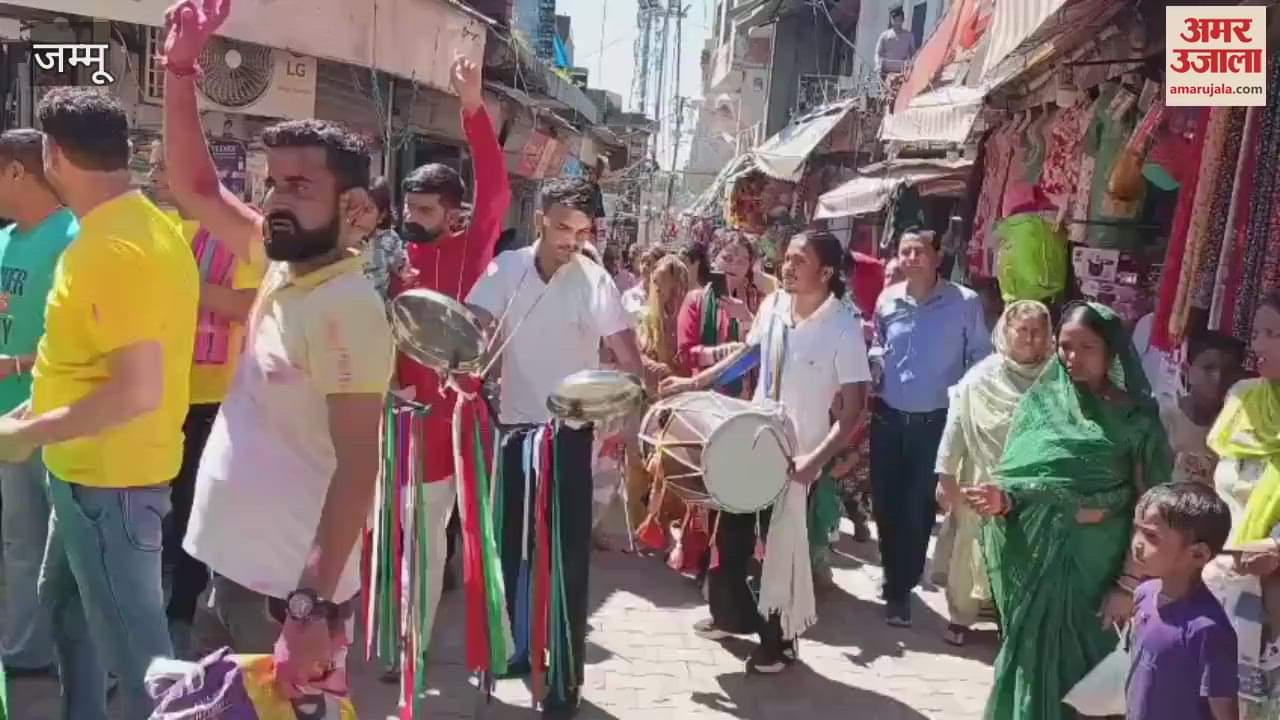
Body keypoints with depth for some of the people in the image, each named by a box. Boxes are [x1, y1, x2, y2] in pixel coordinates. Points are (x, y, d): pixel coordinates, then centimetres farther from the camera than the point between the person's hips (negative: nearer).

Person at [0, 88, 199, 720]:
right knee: (64, 605, 27)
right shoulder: (138, 225, 6)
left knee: (132, 641, 2)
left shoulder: (114, 248, -25)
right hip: (90, 469, 11)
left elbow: (138, 391, -29)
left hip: (111, 478, -11)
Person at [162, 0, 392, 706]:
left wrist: (314, 606, -26)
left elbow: (357, 466, -24)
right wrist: (181, 66, 1)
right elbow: (194, 185, 11)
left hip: (291, 593, -9)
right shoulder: (282, 264, 3)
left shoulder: (348, 307, -21)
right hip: (230, 570, 9)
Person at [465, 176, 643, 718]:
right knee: (512, 546, 15)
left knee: (567, 557, -1)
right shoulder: (506, 268, -1)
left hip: (570, 430, -3)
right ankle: (522, 646, 35)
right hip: (514, 425, 3)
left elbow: (627, 356, -9)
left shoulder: (594, 279, -8)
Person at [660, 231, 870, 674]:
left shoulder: (843, 328, -20)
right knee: (731, 531, 18)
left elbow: (854, 405, -20)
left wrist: (817, 459, -31)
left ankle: (779, 640, 29)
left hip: (796, 454, -6)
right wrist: (695, 382, 11)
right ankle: (734, 614, 42)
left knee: (782, 546, 7)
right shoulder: (773, 305, -3)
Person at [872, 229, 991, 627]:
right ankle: (895, 575, 35)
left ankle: (900, 589, 20)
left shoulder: (965, 302, -11)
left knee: (917, 508, 3)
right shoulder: (887, 301, -1)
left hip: (935, 422, -3)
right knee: (884, 503, 11)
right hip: (888, 418, 3)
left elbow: (980, 358, -3)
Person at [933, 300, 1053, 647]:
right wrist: (946, 474, -6)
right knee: (971, 551, 11)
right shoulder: (981, 377, -7)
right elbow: (956, 425, -5)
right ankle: (960, 616, 29)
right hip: (982, 483, -1)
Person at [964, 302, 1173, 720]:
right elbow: (1015, 476, 3)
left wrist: (1128, 584, -10)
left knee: (1075, 661, 6)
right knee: (1029, 653, 12)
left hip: (1093, 561, -2)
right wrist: (1002, 499, -20)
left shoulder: (1136, 418, -5)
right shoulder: (1039, 400, 1)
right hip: (1033, 554, 2)